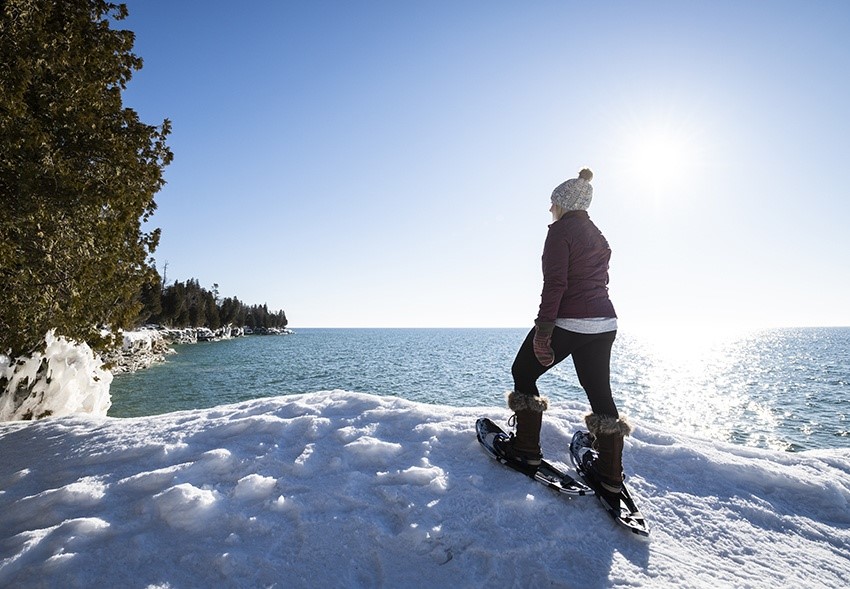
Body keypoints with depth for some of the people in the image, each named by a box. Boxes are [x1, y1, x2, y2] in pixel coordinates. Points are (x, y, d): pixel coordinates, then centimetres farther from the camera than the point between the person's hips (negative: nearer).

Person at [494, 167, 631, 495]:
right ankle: (610, 473, 18)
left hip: (568, 321, -8)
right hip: (604, 324, 8)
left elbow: (555, 283, -19)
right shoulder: (598, 236, 18)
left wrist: (542, 332, -21)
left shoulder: (561, 229, -8)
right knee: (599, 392, 12)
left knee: (523, 373, 10)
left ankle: (526, 448, 16)